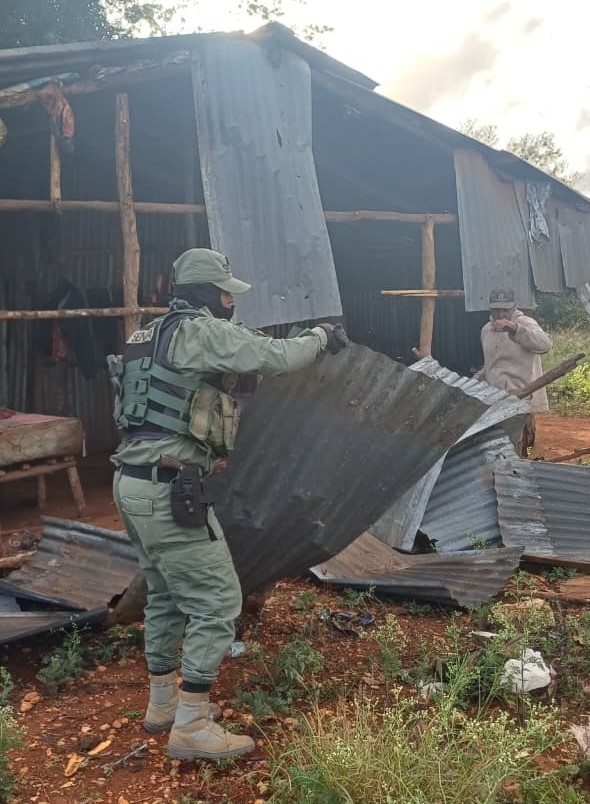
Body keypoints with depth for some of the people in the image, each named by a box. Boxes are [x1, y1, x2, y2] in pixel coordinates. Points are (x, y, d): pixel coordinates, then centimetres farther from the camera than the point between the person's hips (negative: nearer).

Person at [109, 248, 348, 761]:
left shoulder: (154, 337, 18)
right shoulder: (201, 331, -10)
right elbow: (274, 357, -12)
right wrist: (320, 337, 5)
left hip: (134, 484, 10)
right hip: (168, 489, -10)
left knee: (167, 595, 22)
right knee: (217, 601, -2)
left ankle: (163, 703, 35)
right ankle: (191, 728, 4)